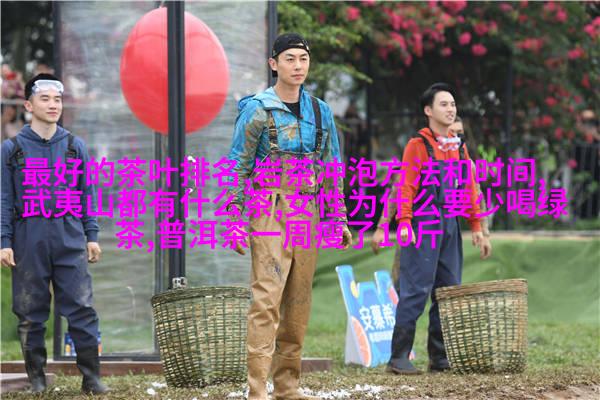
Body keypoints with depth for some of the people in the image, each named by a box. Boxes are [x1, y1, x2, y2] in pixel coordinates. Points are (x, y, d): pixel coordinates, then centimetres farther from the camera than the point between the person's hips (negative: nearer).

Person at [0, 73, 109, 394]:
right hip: (29, 241, -1)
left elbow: (87, 194, 13)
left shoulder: (75, 147, 11)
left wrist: (92, 236, 8)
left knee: (81, 308, -5)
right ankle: (36, 377, 14)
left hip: (70, 238, 1)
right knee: (31, 314, 4)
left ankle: (91, 377, -2)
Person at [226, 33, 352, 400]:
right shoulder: (257, 109, -2)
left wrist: (339, 218, 14)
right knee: (267, 298, -13)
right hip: (271, 208, -6)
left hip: (308, 213, 6)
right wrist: (235, 219, -10)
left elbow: (332, 168, 19)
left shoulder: (319, 111, 14)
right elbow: (238, 166, -4)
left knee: (299, 301, 7)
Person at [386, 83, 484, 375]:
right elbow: (406, 186, -10)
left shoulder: (458, 147, 16)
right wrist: (404, 222, -21)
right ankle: (399, 358, -7)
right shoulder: (418, 145, -4)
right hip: (423, 226, -7)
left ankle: (440, 357, 14)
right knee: (416, 290, -10)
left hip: (450, 226, 7)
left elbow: (469, 187, 19)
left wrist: (475, 225, 14)